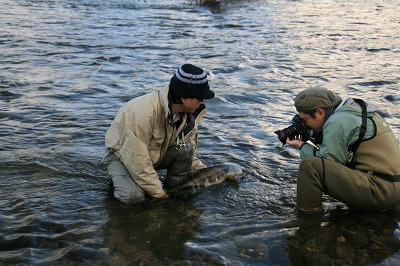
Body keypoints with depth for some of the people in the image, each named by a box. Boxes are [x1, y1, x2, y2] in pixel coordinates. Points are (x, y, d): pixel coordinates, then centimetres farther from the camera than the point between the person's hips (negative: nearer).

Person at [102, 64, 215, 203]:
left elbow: (189, 154, 0)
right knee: (133, 196, -32)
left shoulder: (189, 114, -12)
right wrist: (158, 192, -26)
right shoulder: (143, 111, -37)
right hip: (122, 154, -5)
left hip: (156, 154, 6)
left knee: (185, 148, -22)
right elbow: (136, 157, -33)